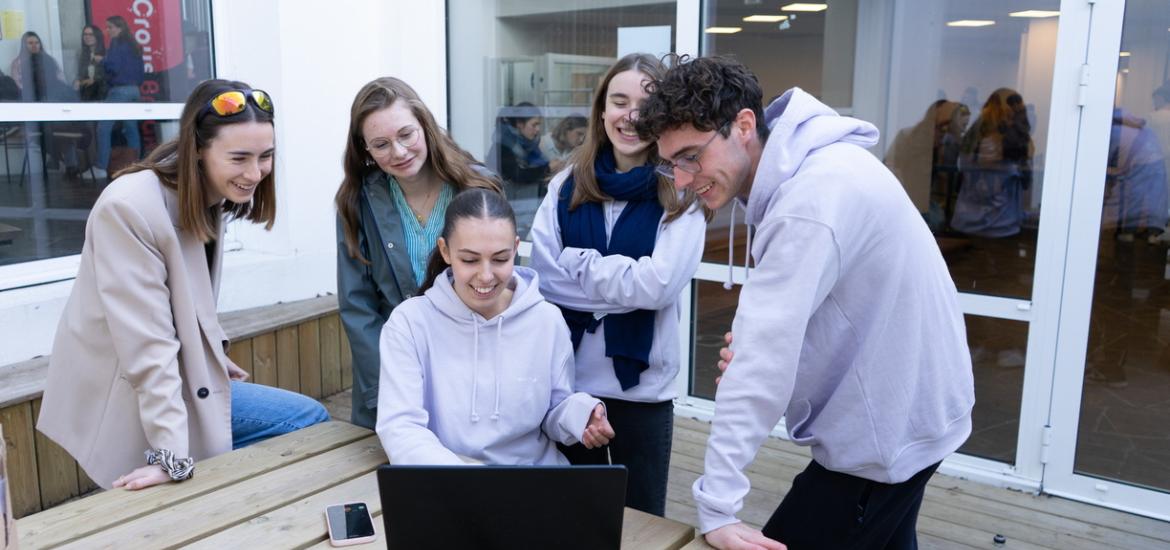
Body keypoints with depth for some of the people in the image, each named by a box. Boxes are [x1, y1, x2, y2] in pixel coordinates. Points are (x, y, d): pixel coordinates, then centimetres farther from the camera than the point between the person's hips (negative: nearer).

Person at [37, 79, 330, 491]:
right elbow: (147, 345, -28)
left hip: (184, 381, 8)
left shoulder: (209, 199, 2)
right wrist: (173, 456, -28)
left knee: (312, 419, 7)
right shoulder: (130, 208, -25)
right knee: (309, 419, -5)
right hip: (127, 403, -8)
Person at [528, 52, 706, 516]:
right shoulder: (568, 184, 2)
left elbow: (658, 285, -18)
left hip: (642, 385, -3)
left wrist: (578, 262, -9)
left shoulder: (680, 191, -7)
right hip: (568, 377, 3)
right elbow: (543, 276, -7)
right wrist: (622, 288, -14)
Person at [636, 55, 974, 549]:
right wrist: (754, 338, -11)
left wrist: (716, 506, -30)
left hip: (883, 434, -9)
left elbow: (762, 365, -32)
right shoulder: (804, 165, 1)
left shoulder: (810, 199, -29)